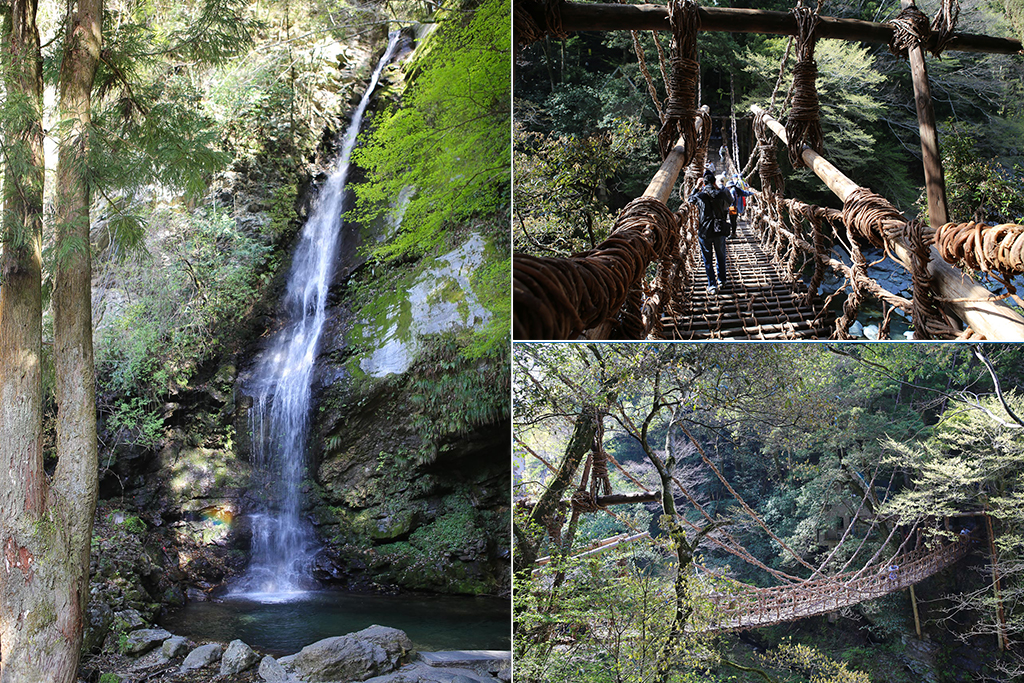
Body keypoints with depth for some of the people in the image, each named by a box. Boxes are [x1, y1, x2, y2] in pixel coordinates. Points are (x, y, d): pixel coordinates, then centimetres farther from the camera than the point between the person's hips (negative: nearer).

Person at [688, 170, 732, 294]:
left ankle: (712, 285, 1)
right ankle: (722, 280, 30)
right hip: (720, 231, 2)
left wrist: (697, 188, 24)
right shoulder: (721, 194, -4)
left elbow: (689, 199, 15)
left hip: (705, 231, -2)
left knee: (708, 259, 5)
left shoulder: (700, 195, -7)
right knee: (721, 257, 19)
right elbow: (729, 201, 18)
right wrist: (719, 188, 20)